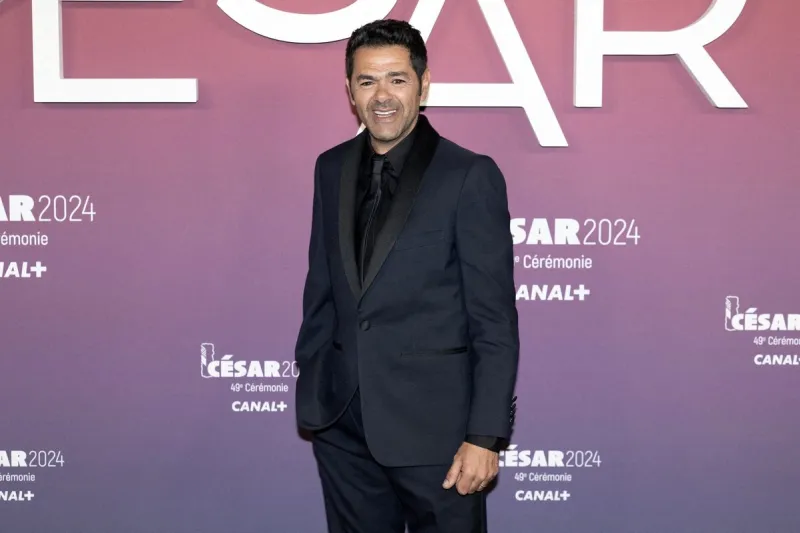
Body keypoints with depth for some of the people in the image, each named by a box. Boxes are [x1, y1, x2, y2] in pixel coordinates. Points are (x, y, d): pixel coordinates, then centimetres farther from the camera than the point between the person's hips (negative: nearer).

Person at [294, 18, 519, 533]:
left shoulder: (471, 176, -9)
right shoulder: (331, 168, 7)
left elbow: (495, 319, -10)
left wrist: (485, 436, -14)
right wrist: (309, 391, 13)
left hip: (433, 426, -4)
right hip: (342, 426, 5)